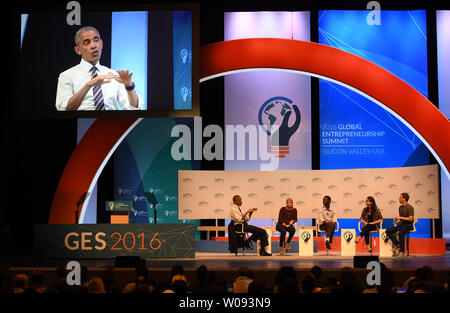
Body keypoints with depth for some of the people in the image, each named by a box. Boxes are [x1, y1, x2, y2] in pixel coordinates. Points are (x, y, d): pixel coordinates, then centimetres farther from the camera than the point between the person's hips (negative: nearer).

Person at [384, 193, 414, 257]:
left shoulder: (410, 207, -11)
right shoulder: (400, 207, 14)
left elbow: (411, 219, -19)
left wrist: (400, 218, -18)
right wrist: (398, 221, 2)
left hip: (408, 225, -8)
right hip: (402, 224, 8)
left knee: (401, 233, -38)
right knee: (388, 231, -12)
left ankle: (402, 251, -28)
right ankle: (397, 245, -8)